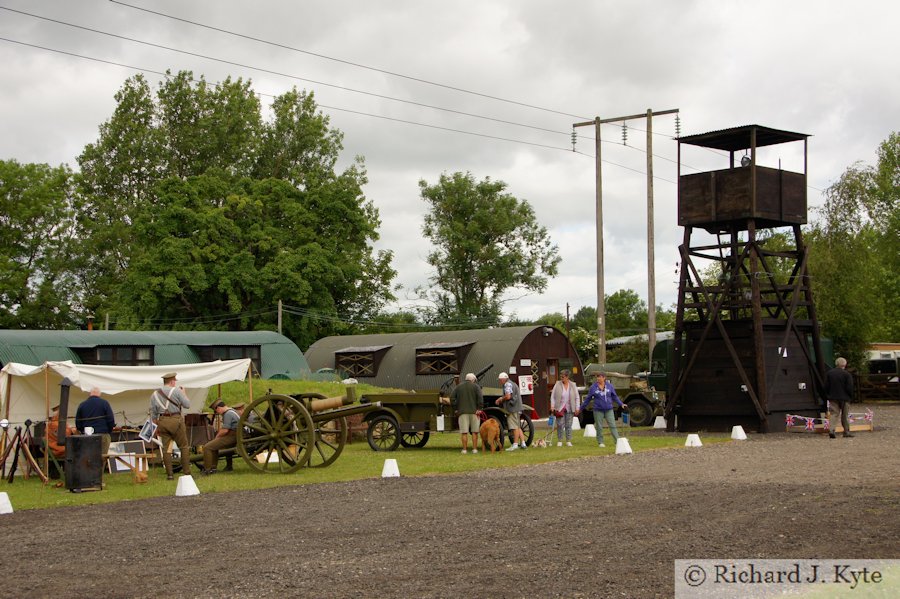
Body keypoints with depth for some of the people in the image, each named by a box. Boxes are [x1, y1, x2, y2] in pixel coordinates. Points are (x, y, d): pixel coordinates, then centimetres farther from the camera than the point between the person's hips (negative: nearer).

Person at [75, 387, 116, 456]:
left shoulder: (82, 405, 10)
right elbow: (111, 420, -3)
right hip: (103, 435, -3)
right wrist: (109, 431, 11)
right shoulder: (104, 403, 0)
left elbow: (77, 423, 12)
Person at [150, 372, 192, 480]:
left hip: (162, 421, 4)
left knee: (166, 448, 6)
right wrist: (184, 393, 13)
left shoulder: (154, 394, 10)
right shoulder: (176, 391, -4)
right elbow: (187, 405, -2)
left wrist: (156, 426, 18)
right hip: (176, 420, -4)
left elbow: (153, 413, 12)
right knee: (183, 446, 6)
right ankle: (186, 471, 3)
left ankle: (169, 474, 4)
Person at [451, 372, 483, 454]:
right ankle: (474, 449, 4)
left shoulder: (458, 386, 9)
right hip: (473, 412, -1)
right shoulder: (475, 386, 1)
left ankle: (464, 449, 1)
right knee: (474, 432, 7)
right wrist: (478, 409, -7)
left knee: (464, 432, 3)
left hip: (462, 412, 1)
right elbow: (480, 398, -12)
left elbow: (452, 398, 4)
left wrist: (455, 409, 8)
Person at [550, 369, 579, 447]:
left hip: (569, 408, 1)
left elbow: (577, 398, 7)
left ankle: (568, 441, 11)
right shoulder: (557, 385, -1)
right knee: (560, 425, -4)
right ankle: (559, 441, 5)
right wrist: (552, 406, -7)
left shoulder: (573, 385, 3)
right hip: (560, 408, -1)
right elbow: (552, 396, 2)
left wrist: (577, 408, 1)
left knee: (568, 425, 4)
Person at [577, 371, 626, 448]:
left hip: (609, 410, 0)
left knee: (613, 425, -4)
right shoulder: (593, 387, -1)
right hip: (598, 410, 0)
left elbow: (615, 396, 12)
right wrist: (580, 409, 9)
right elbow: (588, 399, 7)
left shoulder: (609, 386, 1)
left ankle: (618, 441, -2)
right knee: (599, 427, 4)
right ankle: (600, 442, 16)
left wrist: (621, 404, 5)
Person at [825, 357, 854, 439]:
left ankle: (831, 430, -19)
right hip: (844, 398, -2)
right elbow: (849, 388, -10)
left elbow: (826, 386, 5)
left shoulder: (829, 373, 3)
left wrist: (828, 396, 13)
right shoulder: (847, 374, -9)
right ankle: (846, 431, 15)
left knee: (833, 414, -1)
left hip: (832, 398, 2)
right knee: (845, 415, 9)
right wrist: (850, 396, 4)